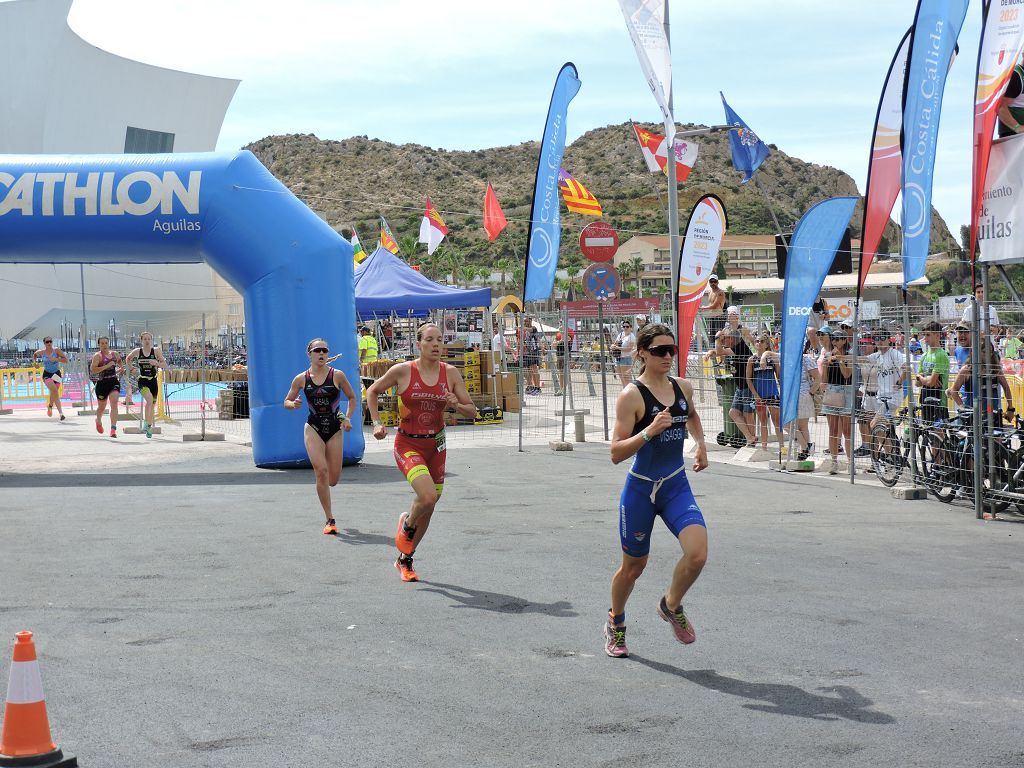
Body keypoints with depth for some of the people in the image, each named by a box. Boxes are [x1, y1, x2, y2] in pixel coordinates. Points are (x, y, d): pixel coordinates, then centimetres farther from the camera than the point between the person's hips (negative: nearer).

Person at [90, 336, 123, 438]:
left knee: (114, 404, -16)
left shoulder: (115, 354, 8)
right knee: (102, 407, 14)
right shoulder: (97, 356, -8)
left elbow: (120, 363, 31)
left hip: (114, 382, 2)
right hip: (102, 383, -2)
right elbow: (93, 370, -21)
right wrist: (107, 366, -24)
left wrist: (120, 369, 11)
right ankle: (98, 421, 48)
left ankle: (113, 428, -20)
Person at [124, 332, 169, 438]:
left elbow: (165, 366, -3)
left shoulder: (156, 351, -1)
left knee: (152, 405, 10)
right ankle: (146, 422, -18)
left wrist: (156, 363, -20)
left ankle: (149, 426, 28)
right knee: (149, 399, -29)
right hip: (142, 381, -2)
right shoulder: (137, 351, 0)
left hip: (153, 381, 2)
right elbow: (128, 359, 20)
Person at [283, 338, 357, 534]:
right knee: (321, 471, -16)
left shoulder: (337, 376, -4)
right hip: (313, 429, -1)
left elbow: (352, 398, 9)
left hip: (335, 430, 1)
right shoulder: (301, 379, -1)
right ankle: (329, 520, -8)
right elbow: (287, 401, 10)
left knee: (333, 480, 3)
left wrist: (347, 418, -5)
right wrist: (293, 404, -13)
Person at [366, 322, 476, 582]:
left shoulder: (451, 373, -3)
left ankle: (405, 560, 32)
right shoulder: (403, 371, -11)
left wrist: (457, 406, -19)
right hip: (408, 444, -4)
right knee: (428, 497, -25)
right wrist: (376, 422, -5)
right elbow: (373, 390, 5)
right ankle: (407, 523, 11)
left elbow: (471, 411, 3)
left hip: (436, 446, 4)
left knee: (428, 506, 11)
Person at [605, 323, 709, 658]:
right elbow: (616, 453, -18)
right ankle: (615, 624, 38)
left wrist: (701, 445, 14)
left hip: (677, 486, 4)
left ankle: (671, 606, 13)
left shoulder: (683, 387, 3)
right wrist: (649, 431, -29)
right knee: (633, 566, 11)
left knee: (697, 553, -17)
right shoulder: (631, 395, -15)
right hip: (641, 489, -4)